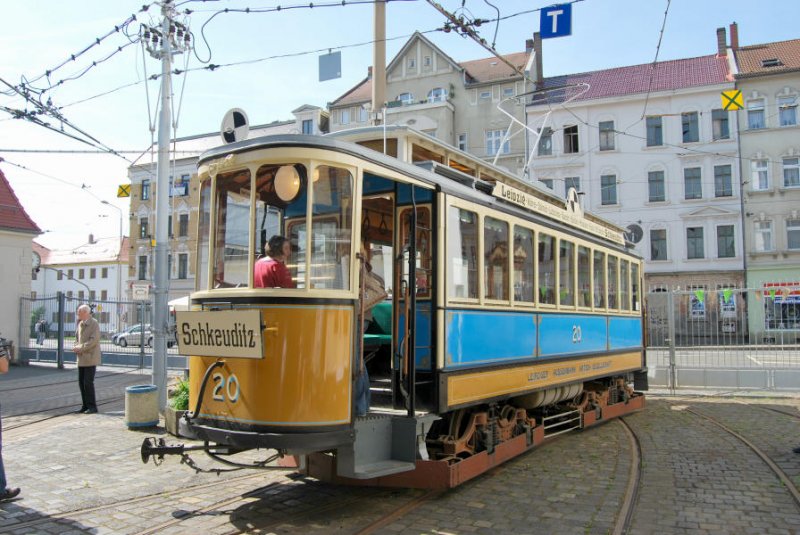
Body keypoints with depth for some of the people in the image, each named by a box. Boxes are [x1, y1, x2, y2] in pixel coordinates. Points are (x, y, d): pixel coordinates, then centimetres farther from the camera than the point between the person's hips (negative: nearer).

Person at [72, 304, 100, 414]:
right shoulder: (80, 323, 12)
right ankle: (85, 406, 15)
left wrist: (80, 348, -17)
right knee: (81, 382, 7)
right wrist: (76, 347, 1)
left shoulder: (94, 324, -12)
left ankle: (92, 406, -1)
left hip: (91, 358, -8)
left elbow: (93, 341, -20)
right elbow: (78, 338, 21)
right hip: (82, 358, 8)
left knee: (88, 382, -9)